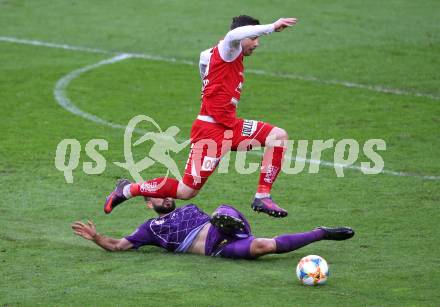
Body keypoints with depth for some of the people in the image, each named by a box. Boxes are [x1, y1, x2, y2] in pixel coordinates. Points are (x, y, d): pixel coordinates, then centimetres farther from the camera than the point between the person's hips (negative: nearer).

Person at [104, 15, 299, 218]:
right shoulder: (227, 51, -10)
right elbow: (233, 36, -35)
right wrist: (271, 27, -34)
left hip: (229, 127, 10)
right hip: (211, 129, -10)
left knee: (278, 135, -3)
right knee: (186, 192, -5)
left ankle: (262, 197, -5)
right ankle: (128, 190, 12)